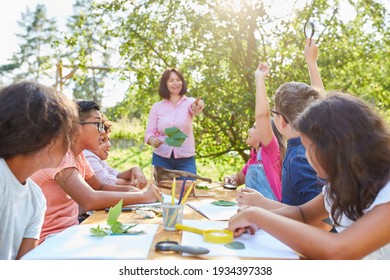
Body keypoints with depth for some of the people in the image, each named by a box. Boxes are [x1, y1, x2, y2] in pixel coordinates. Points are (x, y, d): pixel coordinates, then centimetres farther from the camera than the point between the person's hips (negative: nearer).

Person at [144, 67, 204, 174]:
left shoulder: (188, 102, 2)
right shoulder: (156, 107, 5)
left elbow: (194, 108, -22)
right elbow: (149, 133, 4)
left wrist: (197, 105, -46)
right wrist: (152, 139, -20)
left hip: (186, 159, -1)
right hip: (161, 158, 1)